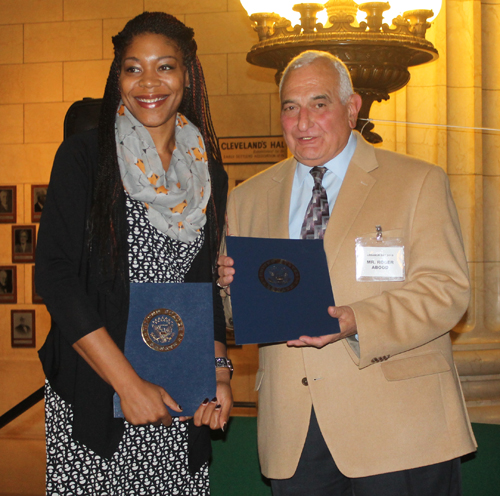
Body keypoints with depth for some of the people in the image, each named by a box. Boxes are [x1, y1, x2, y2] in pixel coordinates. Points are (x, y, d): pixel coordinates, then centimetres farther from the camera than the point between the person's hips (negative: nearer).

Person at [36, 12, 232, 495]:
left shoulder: (208, 173, 9)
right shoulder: (84, 156, -3)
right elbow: (54, 276, -10)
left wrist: (218, 368, 0)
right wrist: (129, 384, -15)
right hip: (91, 393, -3)